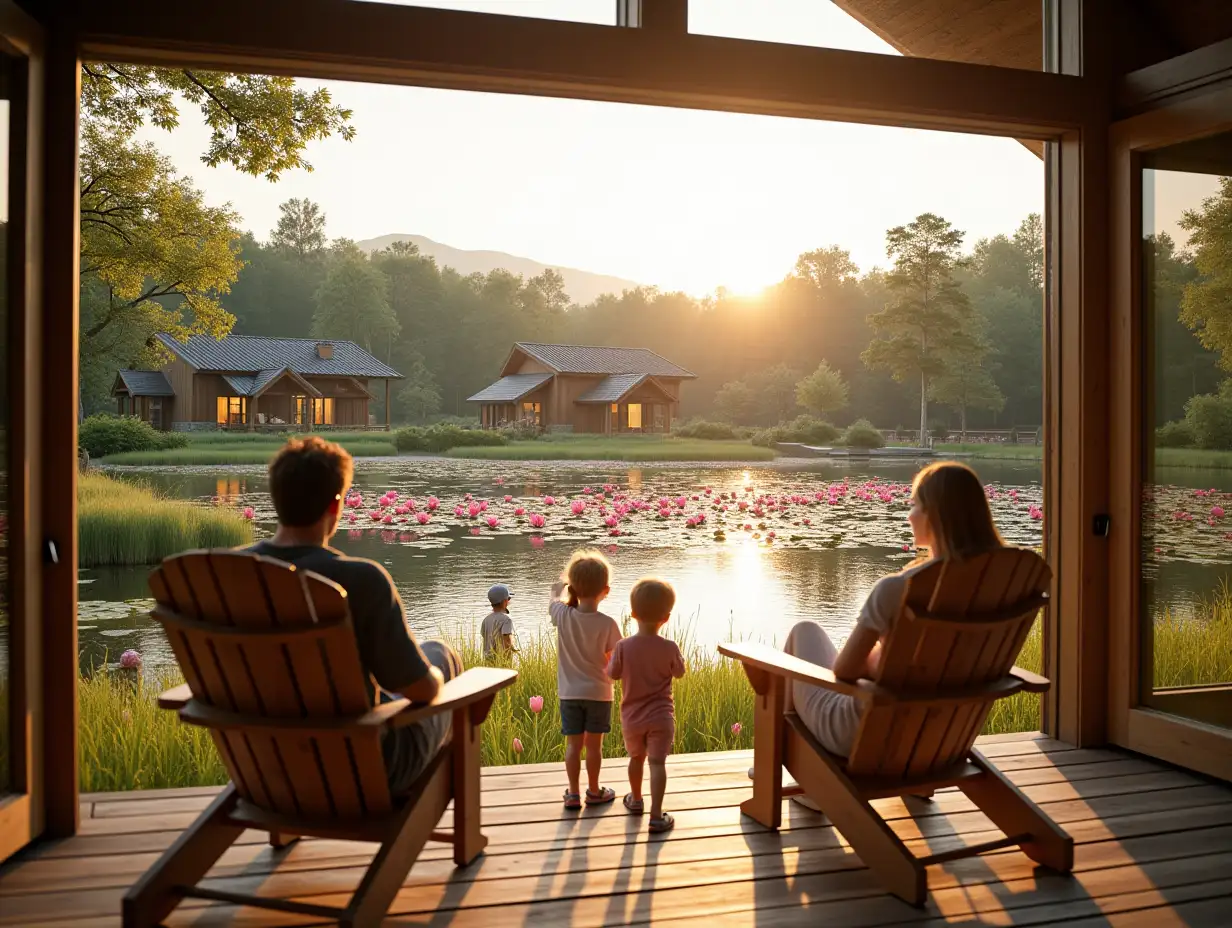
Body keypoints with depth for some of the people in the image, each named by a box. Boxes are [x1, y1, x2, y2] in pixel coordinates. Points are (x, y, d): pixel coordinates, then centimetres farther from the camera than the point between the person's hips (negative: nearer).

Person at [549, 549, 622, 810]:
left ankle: (573, 793, 15)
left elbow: (554, 600, 11)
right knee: (593, 744, 10)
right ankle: (594, 791, 23)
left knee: (573, 744, 10)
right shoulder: (608, 624, -17)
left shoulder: (563, 616, -12)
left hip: (569, 692, 2)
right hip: (598, 692, -1)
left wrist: (561, 585, 28)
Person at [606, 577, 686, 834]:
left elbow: (612, 674, -3)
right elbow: (679, 673, 2)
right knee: (657, 763, 1)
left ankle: (636, 800, 41)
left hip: (632, 716, 2)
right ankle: (656, 816, -1)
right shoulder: (669, 647, -14)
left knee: (636, 758, 22)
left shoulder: (623, 646, -15)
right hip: (660, 716, -2)